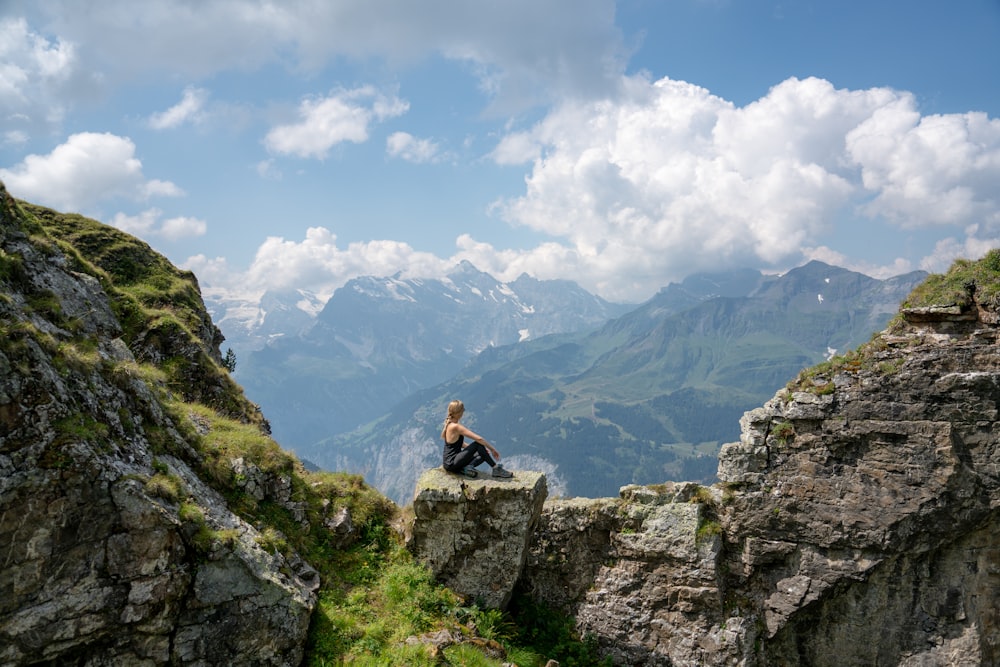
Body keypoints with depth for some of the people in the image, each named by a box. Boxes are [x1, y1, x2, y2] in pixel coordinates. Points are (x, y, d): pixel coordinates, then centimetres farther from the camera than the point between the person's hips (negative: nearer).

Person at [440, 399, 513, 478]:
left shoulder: (449, 424, 7)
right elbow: (479, 439, -23)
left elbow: (460, 444, 17)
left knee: (483, 454, 13)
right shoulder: (456, 427, -21)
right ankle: (496, 469, -8)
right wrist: (492, 449, -11)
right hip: (451, 464, -9)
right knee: (478, 444, -13)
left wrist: (483, 448, 12)